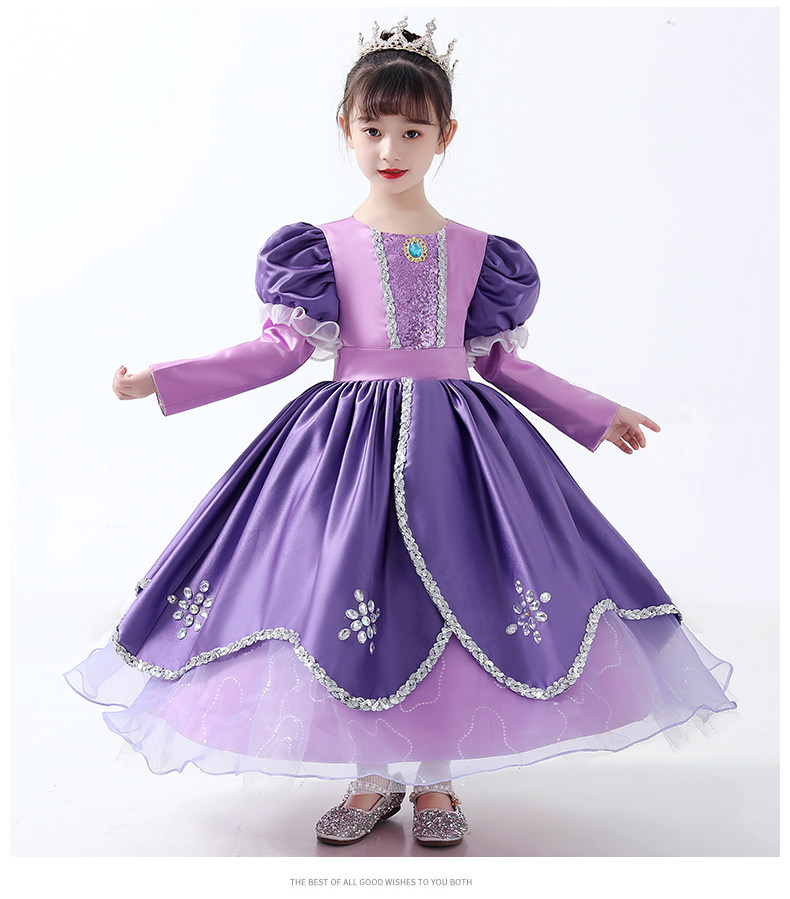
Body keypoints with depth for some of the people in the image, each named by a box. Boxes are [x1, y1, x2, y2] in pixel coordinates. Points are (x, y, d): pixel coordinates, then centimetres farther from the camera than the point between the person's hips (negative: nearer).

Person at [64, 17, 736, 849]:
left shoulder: (474, 249, 8)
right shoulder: (326, 246, 3)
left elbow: (502, 363, 13)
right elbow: (282, 348, 1)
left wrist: (596, 415, 15)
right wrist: (161, 380, -5)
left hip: (455, 438, 1)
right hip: (350, 437, -1)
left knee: (451, 597, 0)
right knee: (348, 599, -1)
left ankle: (435, 780, 20)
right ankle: (371, 778, 21)